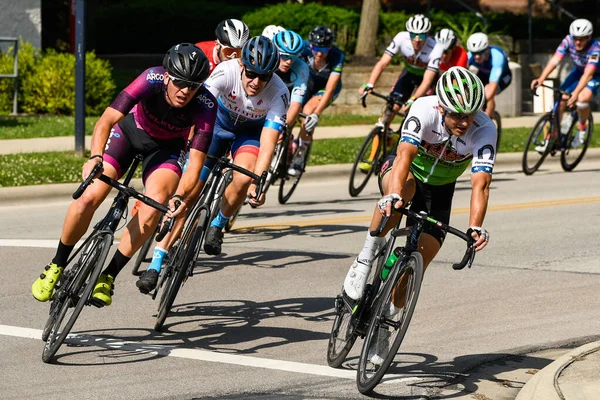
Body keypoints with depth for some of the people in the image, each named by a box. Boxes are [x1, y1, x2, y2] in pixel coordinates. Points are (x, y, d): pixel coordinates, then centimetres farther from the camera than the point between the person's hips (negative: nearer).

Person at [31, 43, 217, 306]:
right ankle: (56, 267, 6)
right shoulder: (152, 80, -34)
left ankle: (108, 276, -11)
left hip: (167, 147, 0)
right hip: (130, 130, 0)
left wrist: (180, 197, -52)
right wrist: (95, 157, -56)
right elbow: (106, 121, -38)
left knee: (155, 206, -27)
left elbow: (196, 163, -33)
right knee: (89, 197, -18)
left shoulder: (205, 106, -32)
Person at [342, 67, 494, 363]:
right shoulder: (425, 109, -31)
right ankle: (366, 257, -27)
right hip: (404, 172, -2)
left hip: (439, 191, 2)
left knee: (417, 266, -8)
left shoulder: (484, 130, -29)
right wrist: (393, 194, -61)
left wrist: (475, 228, -53)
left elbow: (481, 183, -38)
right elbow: (405, 153, -43)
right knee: (403, 187, -40)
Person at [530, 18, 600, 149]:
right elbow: (555, 60, -32)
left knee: (582, 99, -31)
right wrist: (541, 79, -48)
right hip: (579, 71, 5)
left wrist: (575, 94, -58)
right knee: (560, 101, -11)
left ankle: (582, 127, -1)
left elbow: (588, 74, -44)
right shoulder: (568, 41, -24)